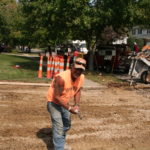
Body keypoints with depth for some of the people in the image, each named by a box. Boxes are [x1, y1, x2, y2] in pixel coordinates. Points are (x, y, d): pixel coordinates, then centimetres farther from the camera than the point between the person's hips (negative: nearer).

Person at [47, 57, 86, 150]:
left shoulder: (81, 77, -13)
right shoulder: (62, 78, -35)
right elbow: (57, 96, -32)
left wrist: (77, 105, -9)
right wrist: (69, 108, -29)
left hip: (65, 103, 8)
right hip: (54, 103, -8)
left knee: (67, 125, 24)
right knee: (58, 128, -15)